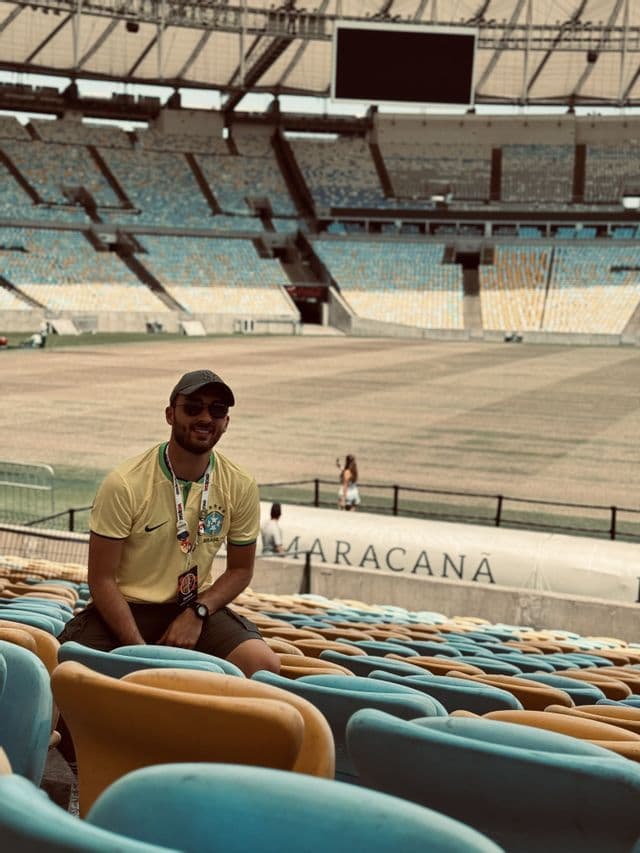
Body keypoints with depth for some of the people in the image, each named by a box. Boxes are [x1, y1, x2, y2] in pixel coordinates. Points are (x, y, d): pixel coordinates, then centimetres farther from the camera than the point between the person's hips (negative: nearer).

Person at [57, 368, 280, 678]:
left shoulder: (240, 486, -5)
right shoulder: (124, 484, -16)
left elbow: (240, 569, 7)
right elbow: (101, 578, -11)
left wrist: (197, 612, -11)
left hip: (194, 608, 2)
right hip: (124, 607, -2)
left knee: (264, 665, -25)